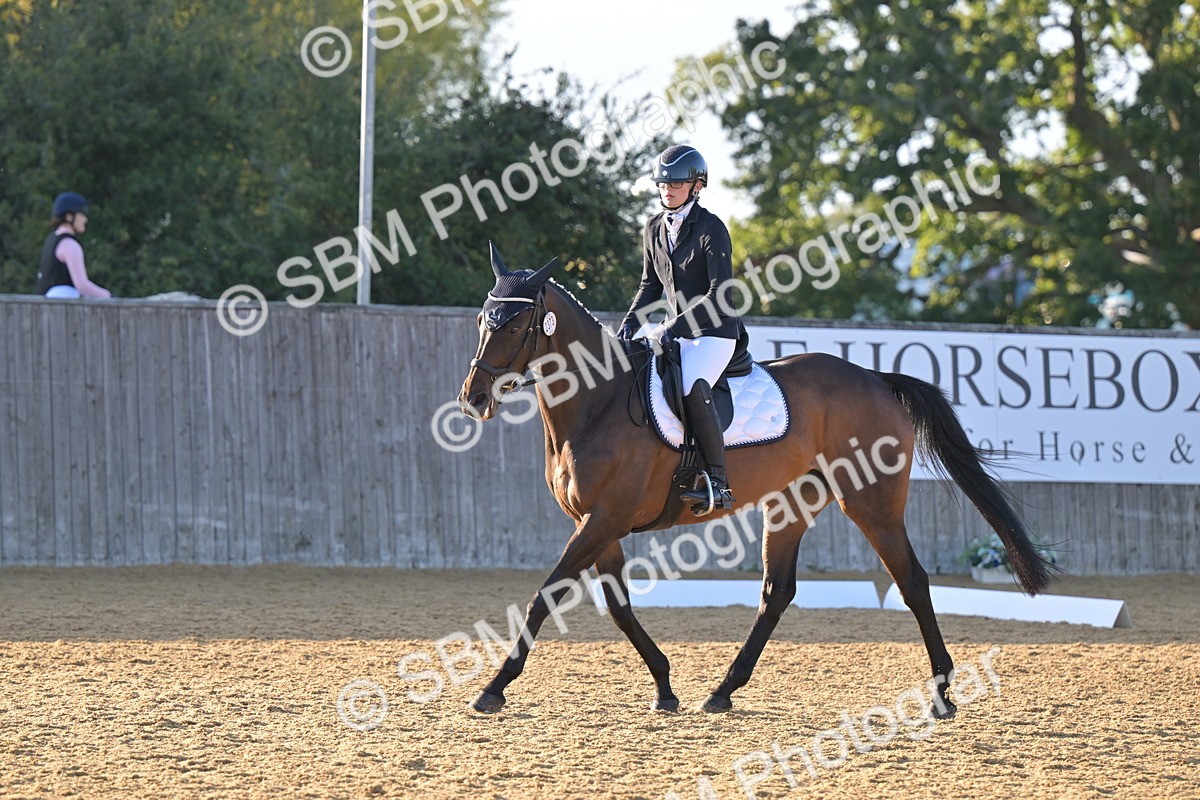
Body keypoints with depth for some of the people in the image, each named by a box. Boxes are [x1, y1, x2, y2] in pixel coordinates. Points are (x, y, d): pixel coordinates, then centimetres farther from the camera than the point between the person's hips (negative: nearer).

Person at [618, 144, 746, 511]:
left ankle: (718, 483, -32)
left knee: (693, 389, -32)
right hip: (676, 333, 8)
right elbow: (651, 284, 19)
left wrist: (674, 327, -25)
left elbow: (721, 295, -19)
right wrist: (630, 323, 2)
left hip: (714, 333, -8)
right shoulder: (654, 228, 8)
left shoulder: (711, 229, -13)